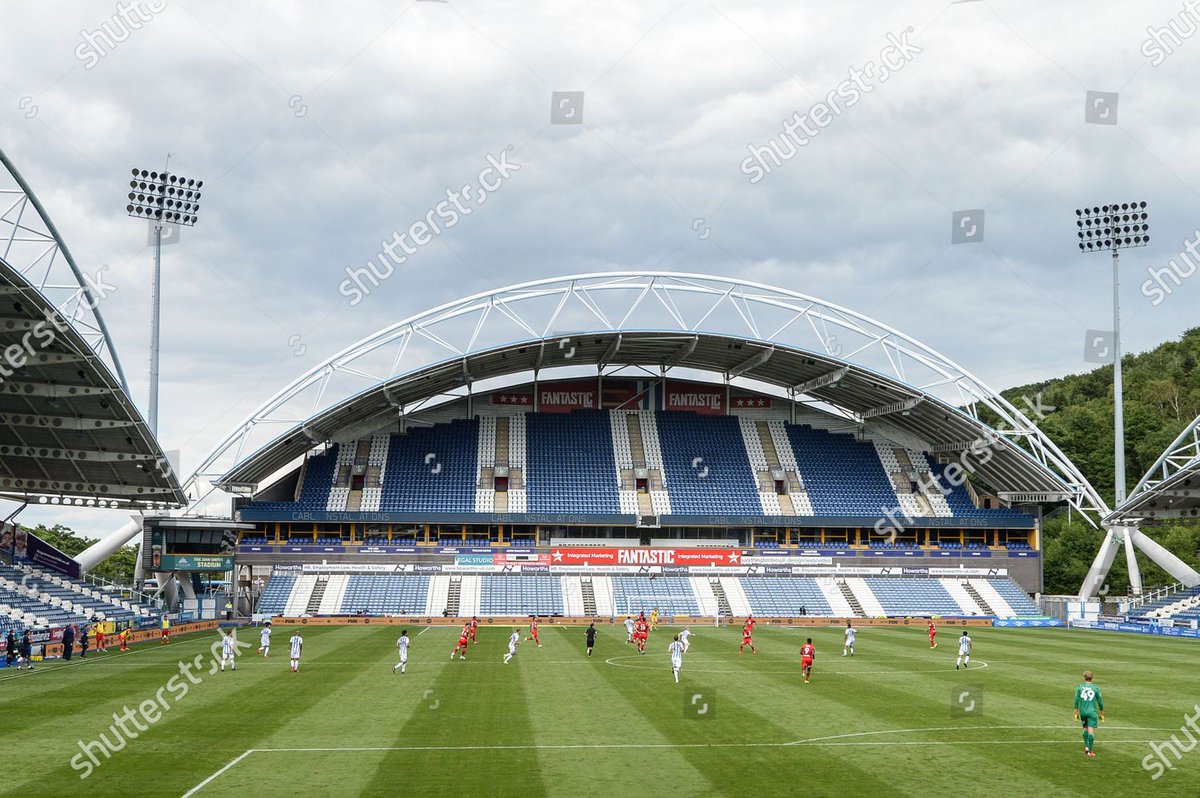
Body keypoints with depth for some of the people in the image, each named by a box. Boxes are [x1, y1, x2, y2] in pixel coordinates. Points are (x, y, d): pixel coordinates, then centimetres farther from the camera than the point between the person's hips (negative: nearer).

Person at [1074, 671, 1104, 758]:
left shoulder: (1080, 688, 1)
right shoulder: (1095, 688, 0)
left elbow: (1076, 700, -1)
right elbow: (1100, 702, 5)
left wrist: (1076, 713, 6)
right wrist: (1101, 714, 16)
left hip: (1083, 712, 2)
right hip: (1092, 712, -2)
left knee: (1085, 729, 21)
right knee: (1091, 731, -4)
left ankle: (1086, 746, 15)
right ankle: (1090, 751, -7)